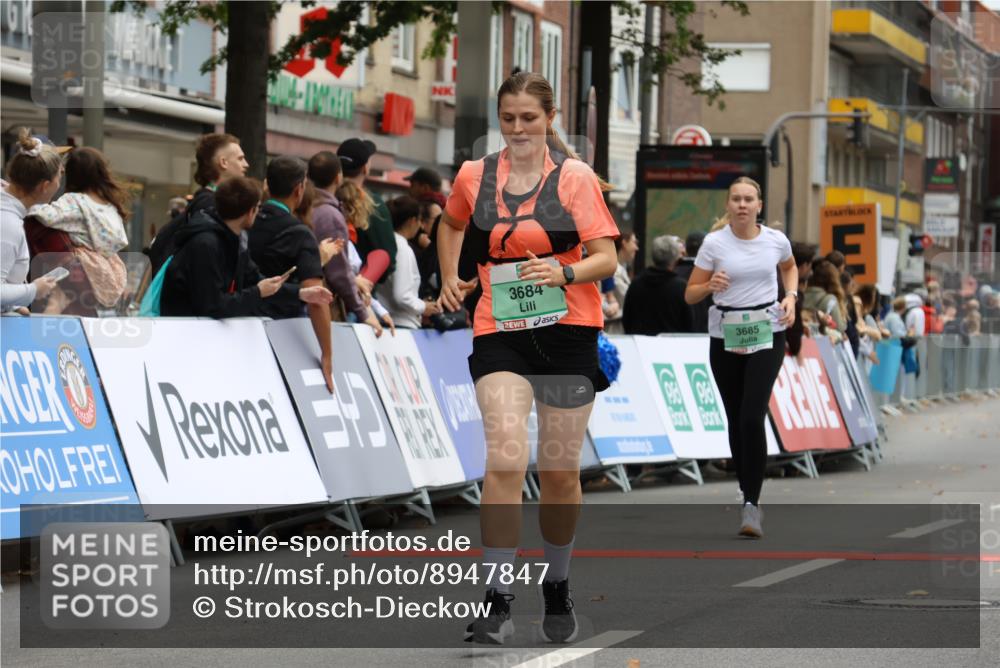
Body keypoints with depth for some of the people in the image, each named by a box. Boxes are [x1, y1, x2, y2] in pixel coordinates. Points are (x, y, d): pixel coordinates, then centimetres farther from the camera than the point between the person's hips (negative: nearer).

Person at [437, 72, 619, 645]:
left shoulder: (575, 177, -1)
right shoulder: (474, 177, 6)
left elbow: (607, 258, -4)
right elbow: (451, 224, 28)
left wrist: (565, 273, -22)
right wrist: (450, 278, 16)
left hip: (568, 333, 0)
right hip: (499, 334, 0)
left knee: (561, 471, 7)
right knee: (504, 460, -18)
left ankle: (558, 591, 28)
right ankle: (498, 602, -19)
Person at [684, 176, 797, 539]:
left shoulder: (776, 240, -1)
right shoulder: (714, 243, -5)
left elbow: (790, 267, 23)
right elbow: (690, 294, 0)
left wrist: (791, 297, 5)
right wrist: (710, 286, -21)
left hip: (767, 334, -1)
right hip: (725, 335, 1)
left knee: (752, 417, -15)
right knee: (736, 419, 7)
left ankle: (752, 505, -15)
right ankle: (747, 491, 25)